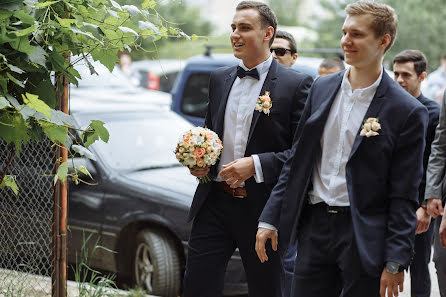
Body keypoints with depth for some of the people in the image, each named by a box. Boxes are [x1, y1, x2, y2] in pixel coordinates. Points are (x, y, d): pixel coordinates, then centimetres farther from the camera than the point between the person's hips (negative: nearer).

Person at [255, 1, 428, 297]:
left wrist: (396, 262, -12)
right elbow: (296, 161, 12)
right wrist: (271, 218, 7)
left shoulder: (407, 111, -7)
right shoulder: (321, 88, 8)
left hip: (365, 237, -4)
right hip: (315, 228, 5)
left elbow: (404, 197, -8)